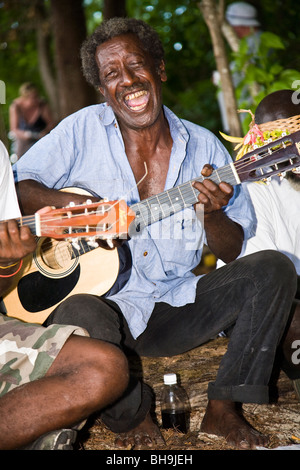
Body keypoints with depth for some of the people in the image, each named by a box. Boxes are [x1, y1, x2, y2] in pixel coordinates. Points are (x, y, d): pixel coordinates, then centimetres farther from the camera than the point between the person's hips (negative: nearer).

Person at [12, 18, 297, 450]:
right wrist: (80, 205, -20)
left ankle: (223, 410, -8)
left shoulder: (203, 146, 5)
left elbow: (235, 250, 6)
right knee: (78, 317, -37)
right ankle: (134, 417, -5)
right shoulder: (83, 130, 0)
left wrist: (210, 214, -17)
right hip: (107, 303, -3)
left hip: (175, 309, 3)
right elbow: (16, 188, -4)